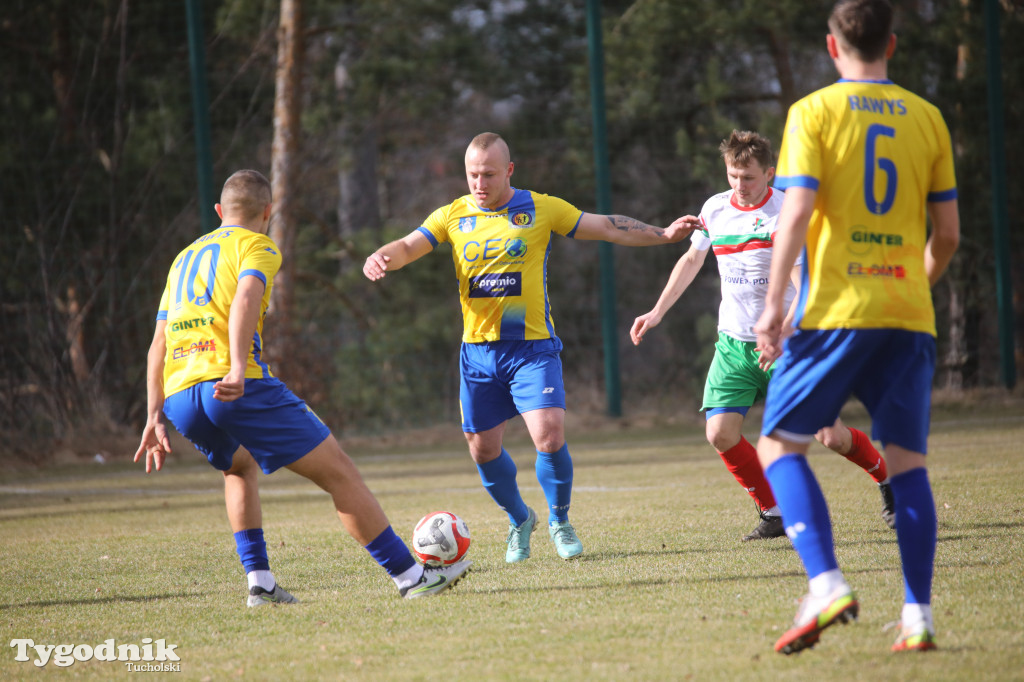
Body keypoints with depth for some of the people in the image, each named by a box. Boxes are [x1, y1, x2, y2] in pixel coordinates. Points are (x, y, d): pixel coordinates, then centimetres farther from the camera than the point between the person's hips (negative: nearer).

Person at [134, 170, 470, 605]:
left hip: (179, 398, 7)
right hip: (235, 386, -7)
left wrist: (155, 417, 24)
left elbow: (158, 345, 25)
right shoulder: (257, 246, 8)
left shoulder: (186, 257, 29)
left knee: (239, 467, 35)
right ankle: (411, 577, 0)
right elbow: (244, 301, -14)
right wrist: (238, 369, -27)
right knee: (338, 471, 0)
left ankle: (259, 582, 21)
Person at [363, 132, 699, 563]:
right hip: (478, 349, 3)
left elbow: (606, 228, 4)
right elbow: (409, 246, -7)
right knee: (483, 448, 6)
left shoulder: (541, 210, 0)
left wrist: (664, 234, -3)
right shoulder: (453, 217, 4)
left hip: (533, 346, -2)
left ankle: (559, 520, 7)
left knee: (549, 435, -18)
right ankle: (519, 520, 32)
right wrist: (380, 258, -29)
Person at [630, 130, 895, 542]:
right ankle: (773, 515, 5)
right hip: (733, 342, 4)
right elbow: (692, 259, 21)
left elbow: (804, 284, -21)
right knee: (720, 434, -13)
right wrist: (657, 312, 18)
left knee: (831, 436, -5)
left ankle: (887, 480, 25)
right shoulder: (714, 210, 3)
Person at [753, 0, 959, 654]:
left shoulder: (814, 112, -1)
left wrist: (773, 304, -7)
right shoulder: (927, 119, 10)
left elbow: (797, 213, -11)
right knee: (907, 462, 7)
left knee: (779, 443, 6)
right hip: (909, 317, 3)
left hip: (836, 309, -3)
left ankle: (827, 585, -12)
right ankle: (918, 617, -1)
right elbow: (948, 234, 12)